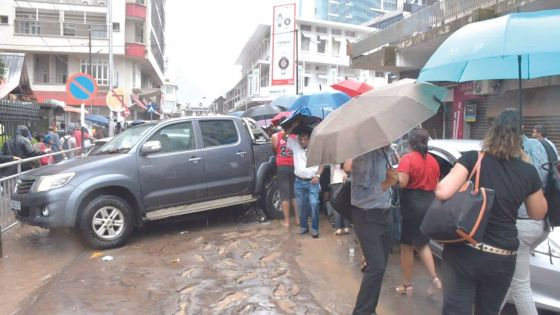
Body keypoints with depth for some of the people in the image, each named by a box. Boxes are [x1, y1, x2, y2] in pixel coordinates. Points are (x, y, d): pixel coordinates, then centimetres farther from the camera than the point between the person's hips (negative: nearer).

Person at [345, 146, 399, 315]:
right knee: (377, 266, -11)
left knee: (380, 265, 13)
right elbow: (359, 195, -24)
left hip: (384, 214, 8)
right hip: (367, 217, -8)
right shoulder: (364, 156, -21)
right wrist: (386, 184, -27)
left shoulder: (386, 151, 3)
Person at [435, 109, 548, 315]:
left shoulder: (472, 159, -9)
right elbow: (538, 214, 13)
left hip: (463, 252, -2)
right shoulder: (528, 172, -2)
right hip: (501, 259, 2)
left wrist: (440, 184, 4)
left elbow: (443, 192, -20)